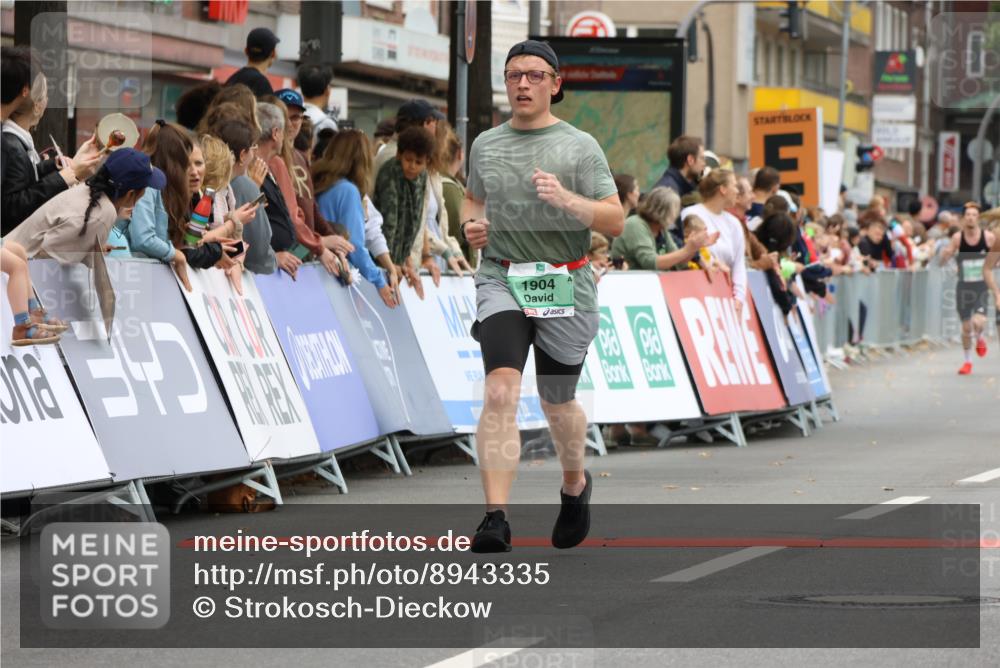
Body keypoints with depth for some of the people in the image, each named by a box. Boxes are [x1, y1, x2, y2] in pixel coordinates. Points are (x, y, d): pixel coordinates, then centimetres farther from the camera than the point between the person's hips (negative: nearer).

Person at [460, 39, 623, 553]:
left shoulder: (579, 147, 0)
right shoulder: (485, 145, 10)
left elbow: (615, 222, -5)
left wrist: (565, 199, -22)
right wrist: (471, 224, 7)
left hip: (564, 289, -1)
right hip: (501, 280, 1)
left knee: (557, 402, 13)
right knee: (500, 392, -19)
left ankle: (575, 484, 45)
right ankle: (495, 518, -26)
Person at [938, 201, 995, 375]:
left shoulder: (988, 237, -7)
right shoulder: (958, 238, -5)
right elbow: (943, 261, -1)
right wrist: (945, 254, -23)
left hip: (982, 286, -1)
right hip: (964, 287, 1)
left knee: (978, 322, -20)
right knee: (966, 327, 7)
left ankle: (980, 338, 16)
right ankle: (967, 361, 26)